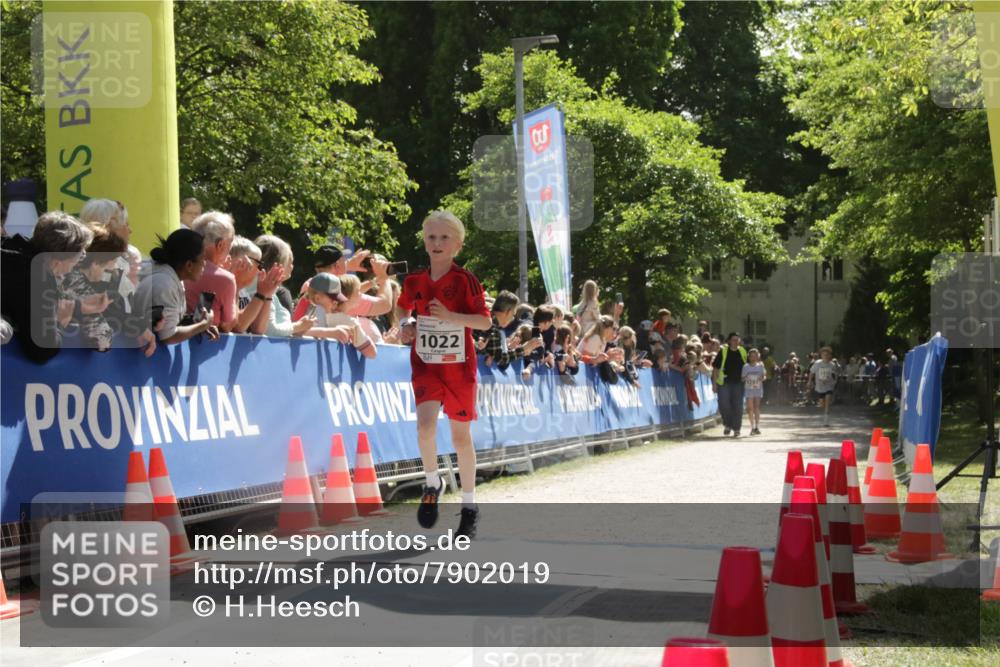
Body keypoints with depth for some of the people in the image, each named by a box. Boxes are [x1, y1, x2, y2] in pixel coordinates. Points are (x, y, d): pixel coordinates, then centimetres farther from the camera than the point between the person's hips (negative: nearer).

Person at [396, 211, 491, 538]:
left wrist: (450, 316, -24)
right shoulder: (414, 281, 2)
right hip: (425, 364, 2)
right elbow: (402, 309, 21)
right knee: (425, 423, -21)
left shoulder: (465, 280, -8)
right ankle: (432, 483, 4)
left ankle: (470, 506, 19)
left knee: (461, 435, 6)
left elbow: (485, 321, -11)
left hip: (458, 366, -2)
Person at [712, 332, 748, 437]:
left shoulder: (742, 352, 7)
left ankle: (736, 428, 12)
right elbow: (716, 368, -2)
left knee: (737, 406, 2)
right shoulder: (723, 352, -3)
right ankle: (727, 425, 19)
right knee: (724, 405, -4)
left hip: (738, 383, 2)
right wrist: (714, 383, -6)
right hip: (724, 383, -2)